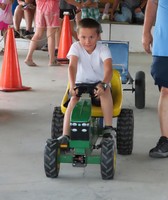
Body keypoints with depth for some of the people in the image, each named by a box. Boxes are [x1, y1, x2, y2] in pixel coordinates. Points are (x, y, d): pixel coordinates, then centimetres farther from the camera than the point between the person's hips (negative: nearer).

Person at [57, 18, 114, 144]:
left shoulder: (103, 50, -13)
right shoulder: (76, 47, -9)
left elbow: (108, 69, -30)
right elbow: (72, 66, -25)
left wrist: (103, 84, -51)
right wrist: (72, 85, -44)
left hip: (98, 85, 0)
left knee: (105, 90, -34)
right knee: (74, 99, -30)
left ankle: (108, 128, -29)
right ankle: (65, 135, -31)